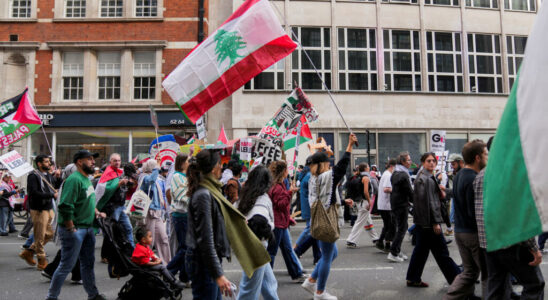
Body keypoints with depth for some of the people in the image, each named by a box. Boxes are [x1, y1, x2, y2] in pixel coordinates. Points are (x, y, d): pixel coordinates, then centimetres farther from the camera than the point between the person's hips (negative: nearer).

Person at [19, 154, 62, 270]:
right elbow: (34, 193, -22)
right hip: (39, 209, -8)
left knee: (49, 234, 15)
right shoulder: (33, 176, -12)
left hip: (49, 208, 8)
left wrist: (58, 178, 3)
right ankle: (42, 262, 13)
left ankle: (28, 252, 28)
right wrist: (52, 195, -22)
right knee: (40, 236, 2)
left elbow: (57, 186, 22)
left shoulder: (48, 175, 12)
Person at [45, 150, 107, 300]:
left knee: (88, 263, 17)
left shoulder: (87, 179, 13)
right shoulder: (74, 179, -18)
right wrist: (71, 229, -21)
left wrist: (97, 212, 10)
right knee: (67, 265, 1)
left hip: (88, 228, 10)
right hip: (74, 230, -9)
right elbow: (65, 206, -25)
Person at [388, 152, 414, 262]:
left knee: (400, 227, 17)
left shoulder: (395, 173, 12)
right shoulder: (403, 175, -18)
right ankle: (393, 253, -4)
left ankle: (397, 250, 22)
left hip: (394, 203, 10)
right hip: (402, 205, -10)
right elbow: (410, 192, -16)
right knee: (401, 229, -4)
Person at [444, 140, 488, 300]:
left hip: (460, 231, 9)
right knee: (489, 274, 6)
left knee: (469, 271, 16)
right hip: (475, 233, -9)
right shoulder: (474, 179, -20)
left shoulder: (458, 176, 10)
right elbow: (476, 212, -23)